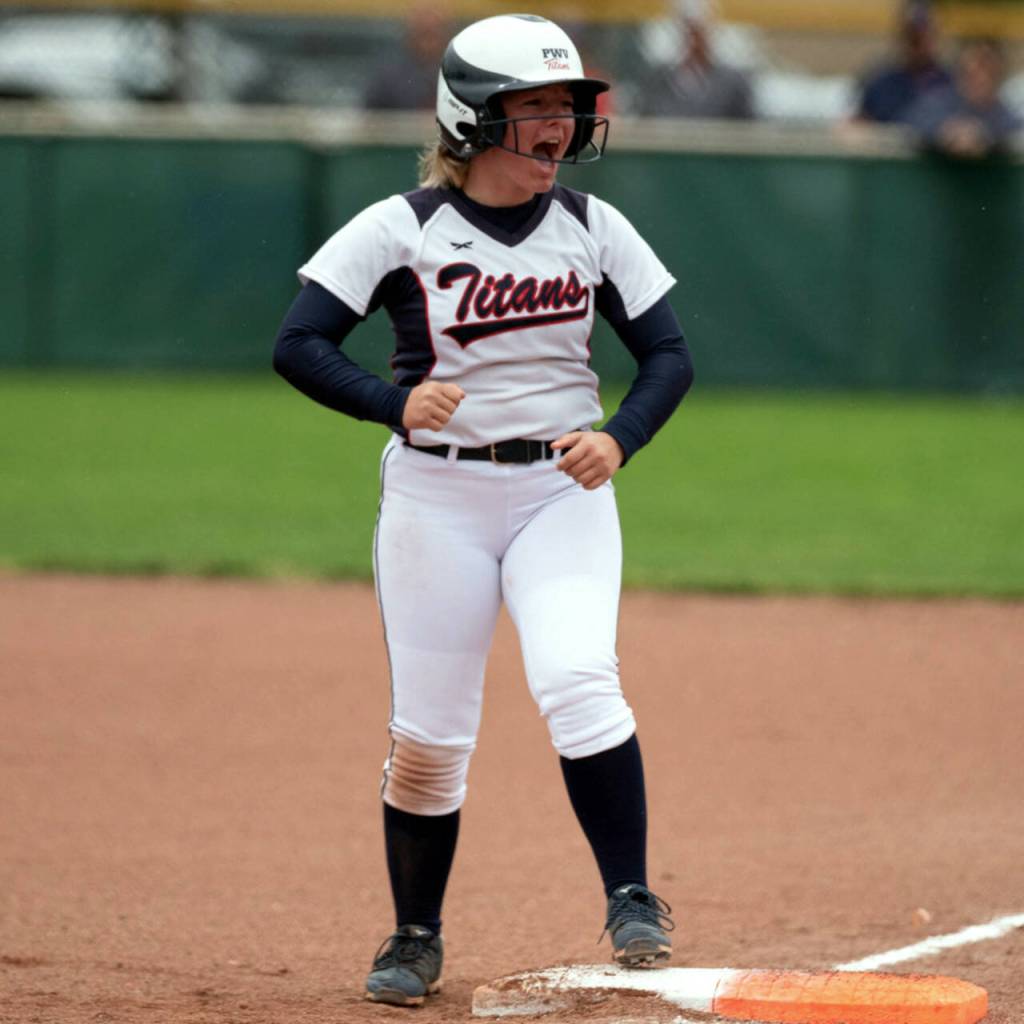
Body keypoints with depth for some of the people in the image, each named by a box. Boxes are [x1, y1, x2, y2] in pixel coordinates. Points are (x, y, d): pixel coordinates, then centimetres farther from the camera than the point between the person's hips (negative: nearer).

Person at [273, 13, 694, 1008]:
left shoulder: (593, 227, 3)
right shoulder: (402, 228, -6)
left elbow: (668, 354, 7)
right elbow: (298, 345, -10)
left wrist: (618, 439, -12)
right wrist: (395, 403, -26)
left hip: (562, 491, 1)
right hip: (435, 493, -1)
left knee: (578, 683, -21)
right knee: (428, 733, 2)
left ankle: (631, 900, -13)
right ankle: (416, 939, 18)